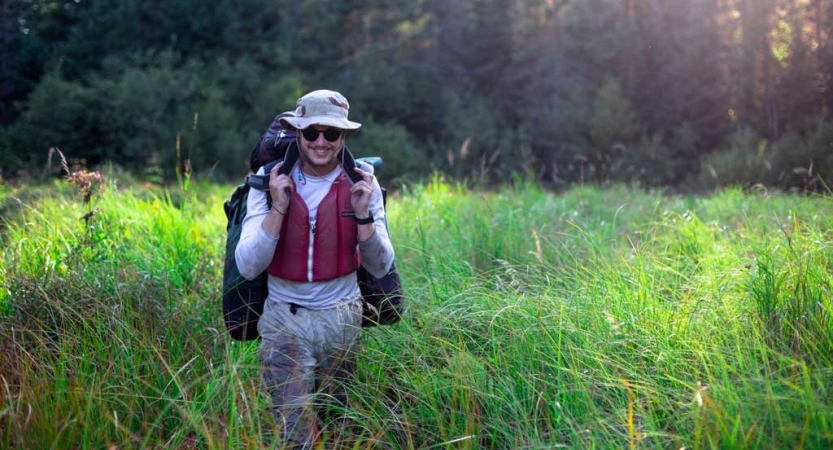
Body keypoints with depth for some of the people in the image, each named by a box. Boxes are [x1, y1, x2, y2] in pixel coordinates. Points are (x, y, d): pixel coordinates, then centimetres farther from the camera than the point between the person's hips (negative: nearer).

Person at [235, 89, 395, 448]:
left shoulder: (361, 183, -6)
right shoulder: (270, 179, -9)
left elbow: (379, 268, -8)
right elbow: (248, 267, -16)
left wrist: (362, 213, -22)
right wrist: (278, 208, -25)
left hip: (341, 316, 2)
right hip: (285, 317, -2)